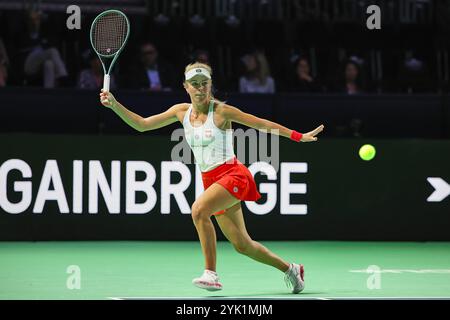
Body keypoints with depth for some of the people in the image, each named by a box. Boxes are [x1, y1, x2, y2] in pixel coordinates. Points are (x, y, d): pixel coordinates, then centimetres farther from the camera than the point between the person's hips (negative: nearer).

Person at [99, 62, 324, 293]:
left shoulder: (221, 111, -10)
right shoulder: (182, 111, 6)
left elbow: (263, 124, -4)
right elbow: (142, 124, 7)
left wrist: (299, 136, -5)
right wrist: (114, 105, -5)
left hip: (232, 175, -6)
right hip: (210, 181, 6)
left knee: (199, 210, -31)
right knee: (242, 245, 10)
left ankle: (211, 274, -26)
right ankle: (290, 269, 31)